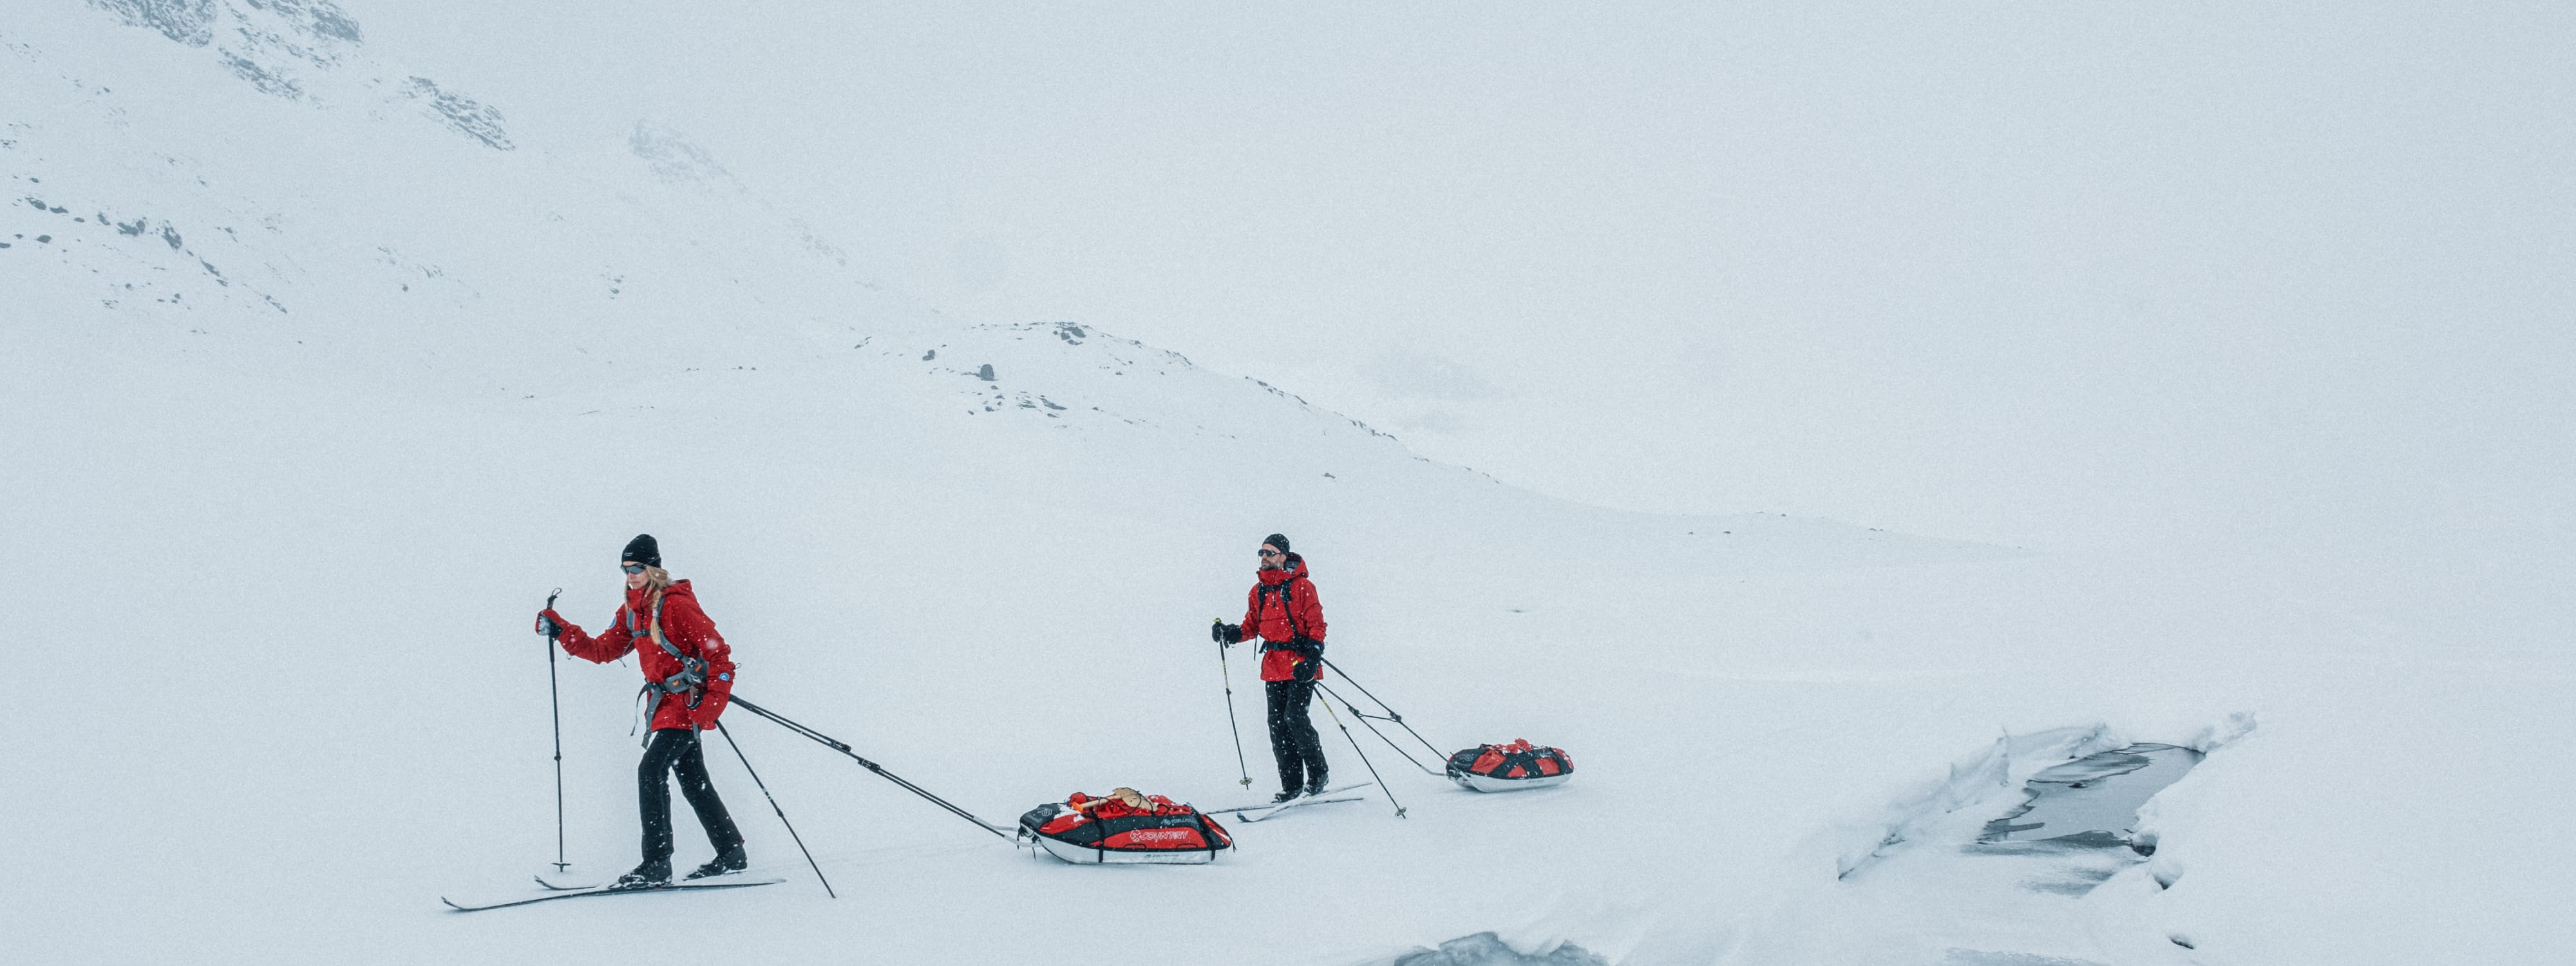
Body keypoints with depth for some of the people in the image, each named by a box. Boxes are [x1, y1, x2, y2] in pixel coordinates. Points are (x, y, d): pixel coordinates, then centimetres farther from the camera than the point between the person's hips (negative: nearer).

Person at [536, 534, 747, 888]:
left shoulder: (677, 604, -14)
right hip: (664, 704, 9)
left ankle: (657, 864, -16)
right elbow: (603, 650, 13)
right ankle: (731, 853, 24)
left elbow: (718, 653, -16)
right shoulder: (632, 611, 11)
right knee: (693, 782, 13)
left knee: (651, 770, -17)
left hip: (687, 703, -9)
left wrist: (712, 702, -22)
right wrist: (561, 630, 3)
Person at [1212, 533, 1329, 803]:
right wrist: (1230, 633, -3)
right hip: (1273, 667, 6)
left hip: (1300, 664, -6)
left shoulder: (1301, 586, -6)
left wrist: (1311, 659, -18)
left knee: (1294, 717, -15)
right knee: (1278, 724, 3)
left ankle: (1317, 773, 3)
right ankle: (1292, 785, 10)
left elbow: (1316, 625, -7)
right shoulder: (1259, 591, 12)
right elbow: (1252, 626, 17)